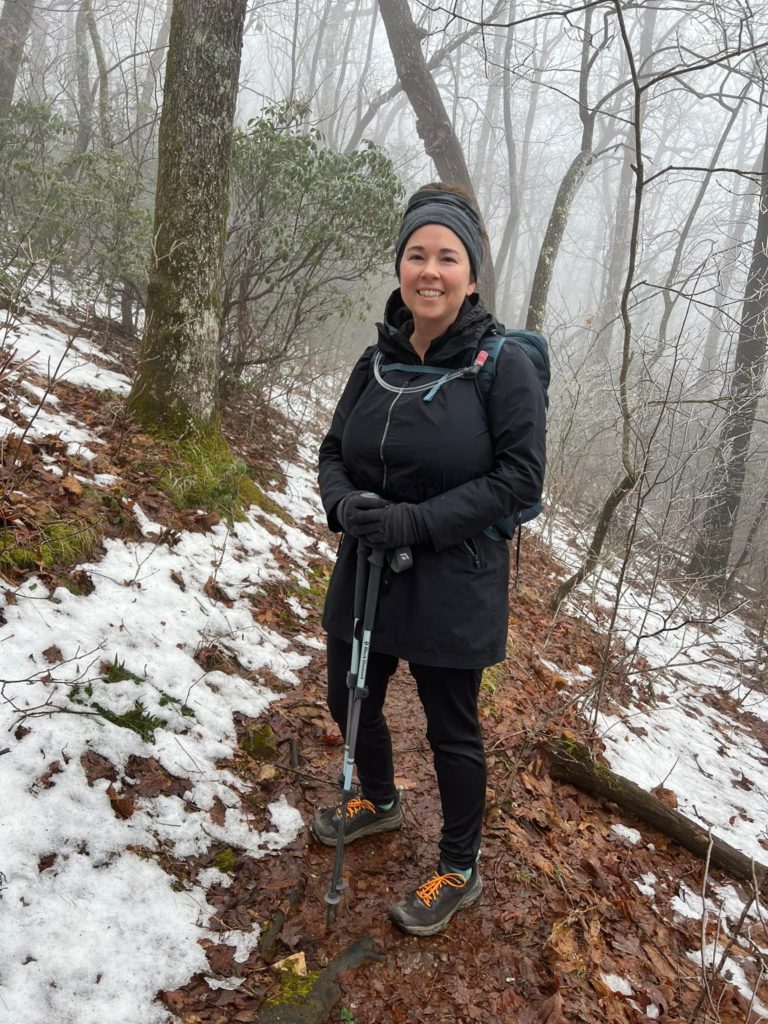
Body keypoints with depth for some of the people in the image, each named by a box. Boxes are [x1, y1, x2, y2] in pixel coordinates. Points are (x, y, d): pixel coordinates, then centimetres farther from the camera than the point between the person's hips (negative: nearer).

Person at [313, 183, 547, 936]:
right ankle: (379, 803, 53)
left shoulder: (503, 365, -14)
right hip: (366, 571, 6)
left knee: (451, 730, 10)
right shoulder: (376, 362, 1)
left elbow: (521, 478, -17)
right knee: (350, 701, 21)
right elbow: (333, 453, 7)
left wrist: (416, 521, -24)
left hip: (453, 583, -6)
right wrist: (345, 504, -16)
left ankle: (460, 872, 35)